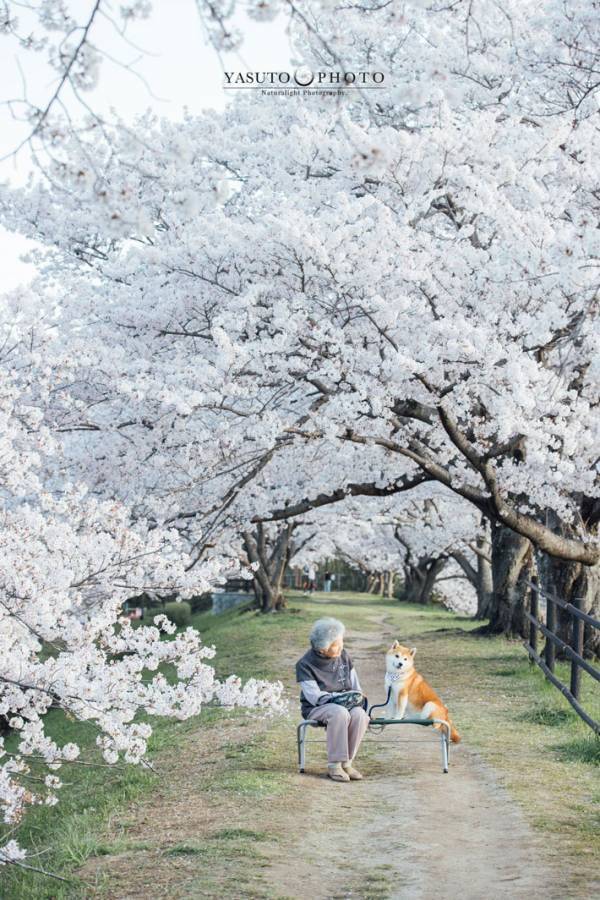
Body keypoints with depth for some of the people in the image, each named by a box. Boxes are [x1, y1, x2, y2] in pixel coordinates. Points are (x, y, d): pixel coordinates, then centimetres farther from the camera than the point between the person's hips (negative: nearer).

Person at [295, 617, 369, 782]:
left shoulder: (343, 655, 4)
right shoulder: (305, 664, -12)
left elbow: (355, 684, 12)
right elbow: (315, 697, -18)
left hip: (345, 704, 4)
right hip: (316, 708, -4)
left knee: (359, 714, -31)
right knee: (340, 713, -38)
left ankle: (347, 762, -20)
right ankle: (334, 765, -29)